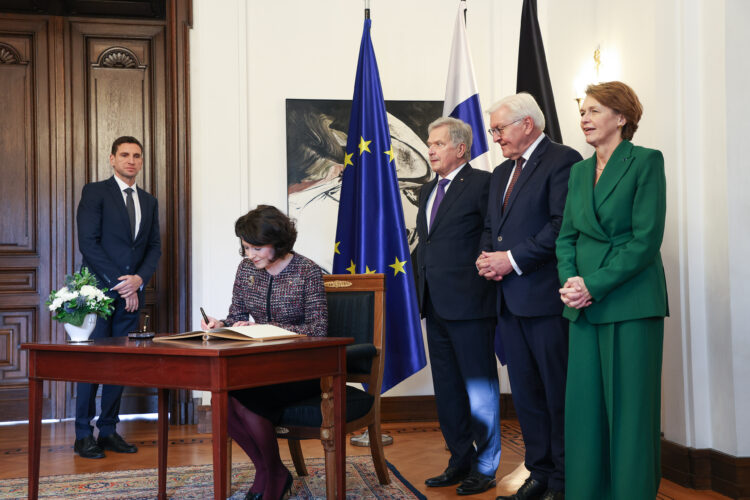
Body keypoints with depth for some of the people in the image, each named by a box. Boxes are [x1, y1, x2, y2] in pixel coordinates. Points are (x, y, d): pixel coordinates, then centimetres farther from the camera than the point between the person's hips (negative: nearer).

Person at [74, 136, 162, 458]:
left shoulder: (149, 201, 16)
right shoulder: (95, 192, -1)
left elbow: (155, 247, 13)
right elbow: (88, 243, -9)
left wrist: (139, 278, -6)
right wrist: (117, 283, -12)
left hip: (131, 294, 5)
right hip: (99, 291, -5)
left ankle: (108, 430, 14)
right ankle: (84, 435, 6)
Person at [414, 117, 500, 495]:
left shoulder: (481, 183, -8)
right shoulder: (427, 190, 17)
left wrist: (485, 276, -14)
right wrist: (422, 286, 14)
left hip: (469, 304, -8)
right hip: (435, 305, 8)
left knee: (480, 389, 2)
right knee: (447, 391, 14)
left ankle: (485, 468, 13)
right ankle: (460, 461, 26)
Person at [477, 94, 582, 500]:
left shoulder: (562, 160, -7)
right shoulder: (501, 173, 21)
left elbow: (562, 226, -17)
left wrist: (513, 259, -16)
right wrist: (486, 257, 4)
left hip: (545, 298, -8)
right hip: (509, 299, 9)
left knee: (558, 393, 0)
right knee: (525, 393, 13)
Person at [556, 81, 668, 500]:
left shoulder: (646, 162, -4)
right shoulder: (579, 171, 15)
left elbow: (647, 239, -12)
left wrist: (594, 284, -15)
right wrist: (569, 281, -4)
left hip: (630, 304, -6)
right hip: (584, 307, 6)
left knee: (630, 409, 0)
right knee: (584, 407, 8)